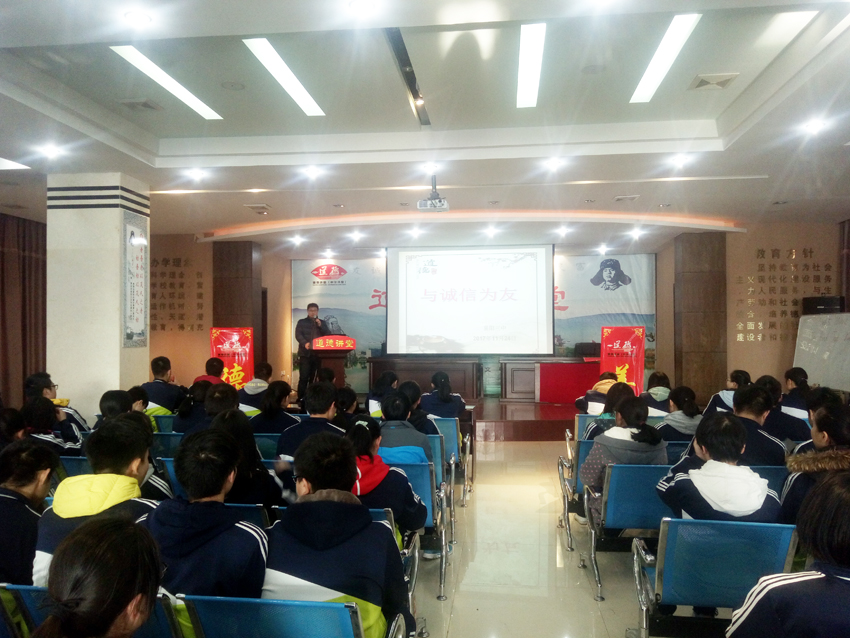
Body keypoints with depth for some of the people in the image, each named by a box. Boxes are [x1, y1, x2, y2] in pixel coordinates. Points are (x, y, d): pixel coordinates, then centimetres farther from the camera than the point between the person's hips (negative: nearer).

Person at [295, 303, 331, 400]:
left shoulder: (322, 323, 17)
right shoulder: (301, 322, 9)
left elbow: (328, 335, 7)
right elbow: (298, 335, -5)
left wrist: (320, 326, -7)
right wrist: (305, 343, -24)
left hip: (318, 354, 3)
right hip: (305, 353, -3)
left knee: (314, 378, 4)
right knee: (303, 377, -8)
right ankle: (300, 398, -3)